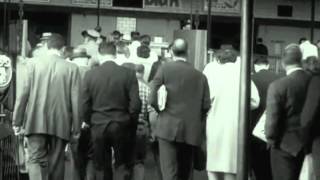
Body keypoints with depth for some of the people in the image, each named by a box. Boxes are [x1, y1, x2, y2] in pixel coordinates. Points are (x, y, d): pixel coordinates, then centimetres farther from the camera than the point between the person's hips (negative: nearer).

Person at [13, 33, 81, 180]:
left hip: (36, 122, 0)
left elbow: (23, 94, -2)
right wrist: (76, 128, 6)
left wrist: (17, 121, 5)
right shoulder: (72, 68, -1)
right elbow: (76, 101, -1)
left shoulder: (33, 64, -1)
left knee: (36, 160, 1)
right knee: (56, 163, 11)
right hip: (60, 124, 1)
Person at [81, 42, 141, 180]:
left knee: (101, 168, 11)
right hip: (122, 126, -1)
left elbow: (84, 105, -3)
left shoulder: (90, 74, -4)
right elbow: (135, 104, -9)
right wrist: (131, 123, 6)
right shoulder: (128, 74, -7)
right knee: (122, 166, 9)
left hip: (98, 127, 1)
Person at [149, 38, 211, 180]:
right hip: (192, 131, 3)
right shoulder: (200, 75, 2)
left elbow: (153, 99, -10)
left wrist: (161, 111, 10)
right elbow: (206, 106, 1)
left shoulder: (165, 69, -5)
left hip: (168, 127, -3)